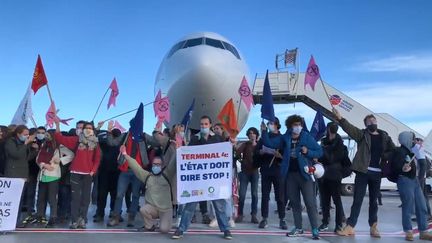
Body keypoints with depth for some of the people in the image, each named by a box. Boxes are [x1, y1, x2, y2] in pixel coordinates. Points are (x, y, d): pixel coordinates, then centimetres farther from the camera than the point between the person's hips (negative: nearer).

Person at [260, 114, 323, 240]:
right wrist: (264, 131, -14)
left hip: (304, 173, -3)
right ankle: (298, 227, 23)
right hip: (291, 174, 4)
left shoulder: (307, 137, -4)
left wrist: (308, 152, -19)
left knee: (310, 202, -3)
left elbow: (320, 151, -3)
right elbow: (269, 143, -1)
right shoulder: (284, 138, 4)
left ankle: (315, 229, 3)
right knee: (294, 202, 12)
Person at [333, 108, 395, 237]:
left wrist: (385, 156, -6)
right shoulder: (362, 134, 2)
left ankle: (373, 227, 21)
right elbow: (349, 127, -14)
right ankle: (350, 227, -1)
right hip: (363, 171, -2)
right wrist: (340, 118, -30)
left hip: (377, 173, 3)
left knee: (374, 201, 11)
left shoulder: (384, 137, 10)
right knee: (358, 199, -2)